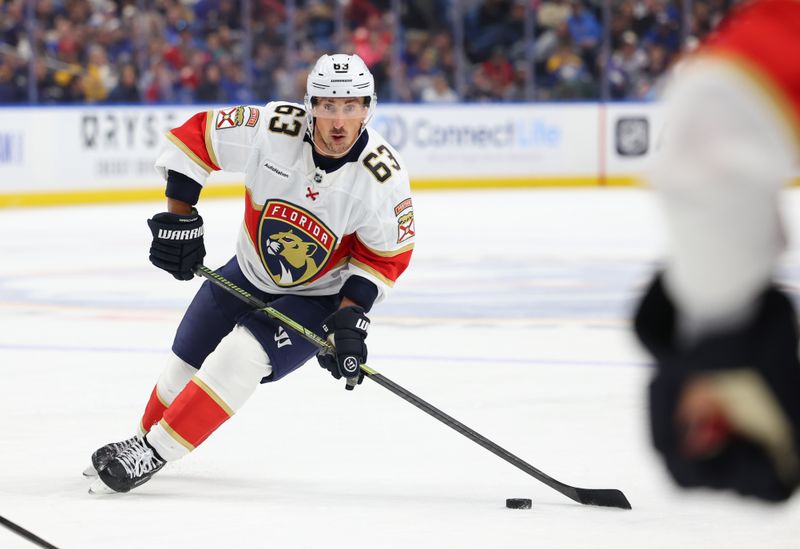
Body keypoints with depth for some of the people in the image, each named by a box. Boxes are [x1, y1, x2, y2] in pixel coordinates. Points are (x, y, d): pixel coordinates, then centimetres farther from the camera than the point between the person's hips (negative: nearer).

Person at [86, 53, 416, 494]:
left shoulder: (383, 177, -25)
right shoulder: (272, 130, -25)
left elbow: (386, 255, -12)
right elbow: (192, 137, -14)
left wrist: (351, 316, -21)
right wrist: (179, 219, -15)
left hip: (320, 297, -3)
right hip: (249, 274, 3)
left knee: (241, 357, -23)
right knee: (187, 361, 12)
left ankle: (154, 454, -14)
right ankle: (145, 437, 40)